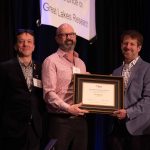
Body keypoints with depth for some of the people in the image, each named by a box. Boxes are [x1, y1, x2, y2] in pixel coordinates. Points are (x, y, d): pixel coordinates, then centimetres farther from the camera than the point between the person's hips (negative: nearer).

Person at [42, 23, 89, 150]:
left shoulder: (81, 63, 18)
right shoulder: (51, 61, -3)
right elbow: (49, 93, -12)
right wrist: (68, 108, -23)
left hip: (80, 119, 6)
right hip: (60, 120, -6)